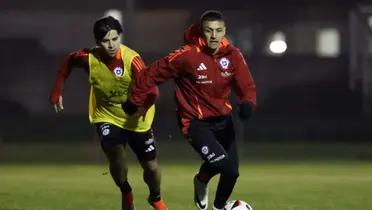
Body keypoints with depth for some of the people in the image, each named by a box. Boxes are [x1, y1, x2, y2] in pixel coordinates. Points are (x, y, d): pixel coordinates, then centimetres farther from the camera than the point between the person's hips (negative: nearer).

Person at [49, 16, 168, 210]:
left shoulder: (131, 59, -30)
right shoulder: (89, 58, -20)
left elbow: (152, 92, -34)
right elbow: (69, 61, 3)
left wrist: (141, 105, -48)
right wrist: (57, 91, 3)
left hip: (136, 119, -1)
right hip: (107, 116, 1)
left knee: (151, 166, 6)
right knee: (116, 155, -24)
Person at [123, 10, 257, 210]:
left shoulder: (233, 55, -8)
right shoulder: (187, 55, -21)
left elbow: (247, 86, -7)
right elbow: (152, 74, -11)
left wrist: (247, 103, -31)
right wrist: (134, 101, -1)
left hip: (222, 119, 5)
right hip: (196, 122, -5)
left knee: (232, 172, 8)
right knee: (221, 162, -23)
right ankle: (202, 180, 13)